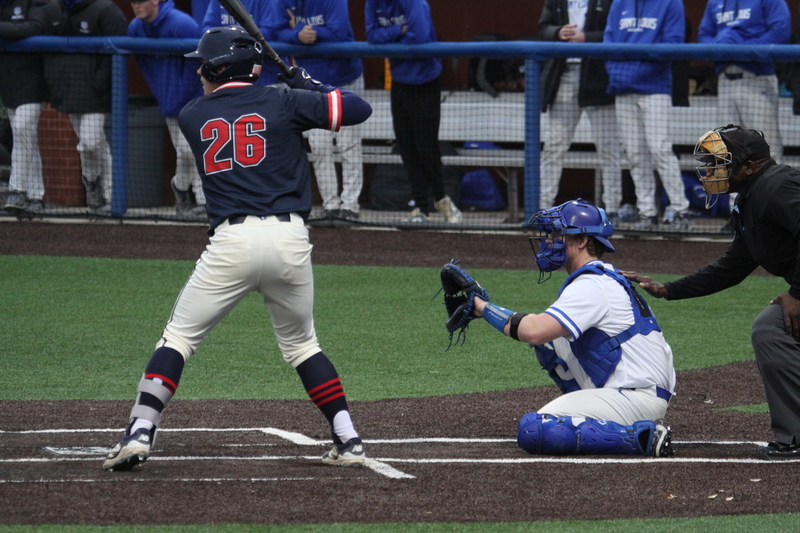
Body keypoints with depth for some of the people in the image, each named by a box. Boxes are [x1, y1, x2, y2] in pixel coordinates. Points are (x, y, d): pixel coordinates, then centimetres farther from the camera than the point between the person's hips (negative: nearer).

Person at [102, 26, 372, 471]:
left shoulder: (193, 117, 11)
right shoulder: (283, 102, 5)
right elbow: (358, 109, 5)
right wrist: (310, 86, 20)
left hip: (232, 242, -1)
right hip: (290, 240, 1)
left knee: (179, 337, 6)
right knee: (301, 344, 19)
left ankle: (140, 434, -7)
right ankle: (349, 440, 14)